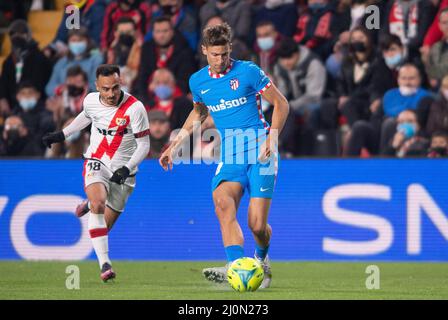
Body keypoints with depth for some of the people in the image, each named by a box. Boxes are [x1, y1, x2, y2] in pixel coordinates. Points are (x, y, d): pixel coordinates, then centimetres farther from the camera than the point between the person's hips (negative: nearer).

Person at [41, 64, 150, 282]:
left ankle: (90, 205, 39)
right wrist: (61, 135, 24)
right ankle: (104, 264, -28)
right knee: (98, 204, -29)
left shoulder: (135, 108, -17)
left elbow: (143, 145, -11)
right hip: (97, 163, 1)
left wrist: (126, 169, -24)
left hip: (122, 172, -1)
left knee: (104, 225, 2)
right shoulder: (91, 101, -4)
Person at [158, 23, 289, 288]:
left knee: (257, 225, -10)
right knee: (223, 204, -28)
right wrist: (175, 145, 26)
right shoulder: (198, 81, 9)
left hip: (260, 154, -4)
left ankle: (262, 259, 26)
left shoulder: (248, 72, -5)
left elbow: (281, 104, 1)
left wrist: (272, 139, -12)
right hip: (229, 156, 4)